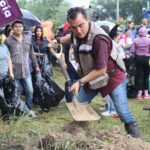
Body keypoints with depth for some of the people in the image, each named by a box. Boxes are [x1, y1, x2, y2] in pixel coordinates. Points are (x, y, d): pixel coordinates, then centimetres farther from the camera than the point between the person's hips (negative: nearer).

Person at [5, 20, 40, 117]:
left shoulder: (28, 40, 10)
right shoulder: (8, 41, -4)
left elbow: (32, 54, 19)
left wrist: (36, 66, 20)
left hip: (26, 71, 4)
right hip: (14, 72, -4)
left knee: (30, 92, 7)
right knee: (16, 94, 2)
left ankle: (28, 109, 25)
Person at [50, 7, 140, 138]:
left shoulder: (99, 39, -34)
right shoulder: (77, 32, -10)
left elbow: (101, 70, -30)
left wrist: (80, 82, -27)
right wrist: (57, 41, 10)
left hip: (112, 77, -7)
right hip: (91, 77, 8)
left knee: (124, 114, -12)